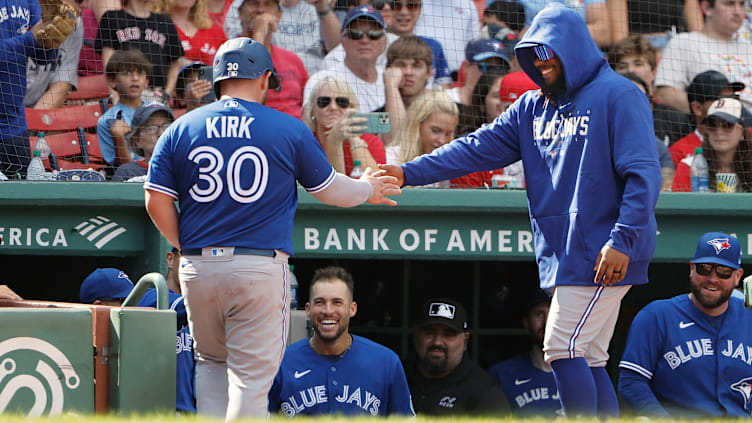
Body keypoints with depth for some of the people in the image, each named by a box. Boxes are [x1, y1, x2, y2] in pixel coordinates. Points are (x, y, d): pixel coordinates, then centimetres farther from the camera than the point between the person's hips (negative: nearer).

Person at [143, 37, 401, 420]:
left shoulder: (180, 130, 7)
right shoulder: (289, 130, 2)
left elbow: (157, 202, 4)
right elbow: (329, 190, 13)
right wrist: (367, 190, 35)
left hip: (198, 269, 3)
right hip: (261, 268, -3)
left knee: (211, 362, 21)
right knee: (252, 375, -1)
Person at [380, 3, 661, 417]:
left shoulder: (617, 96, -8)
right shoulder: (533, 107, 16)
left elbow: (644, 174, -15)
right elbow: (479, 148, 9)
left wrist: (622, 241, -24)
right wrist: (410, 172, -3)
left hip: (603, 254, -8)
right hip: (562, 255, 8)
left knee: (563, 348, -13)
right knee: (586, 360, 7)